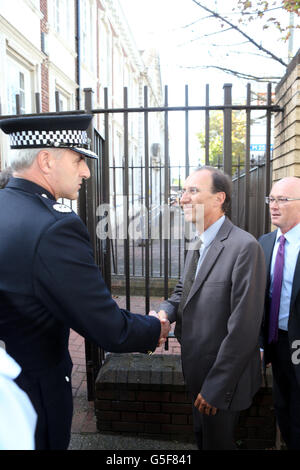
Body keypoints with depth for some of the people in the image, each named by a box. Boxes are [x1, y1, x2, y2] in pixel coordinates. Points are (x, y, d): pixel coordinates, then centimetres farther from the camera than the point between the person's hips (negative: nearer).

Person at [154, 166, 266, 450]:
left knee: (216, 442, 16)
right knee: (202, 438, 26)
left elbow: (243, 328, -25)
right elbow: (183, 290, 13)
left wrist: (215, 387, -20)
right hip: (197, 372, 8)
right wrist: (165, 312, -10)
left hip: (221, 381, -8)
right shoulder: (196, 246, 6)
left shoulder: (244, 247, -24)